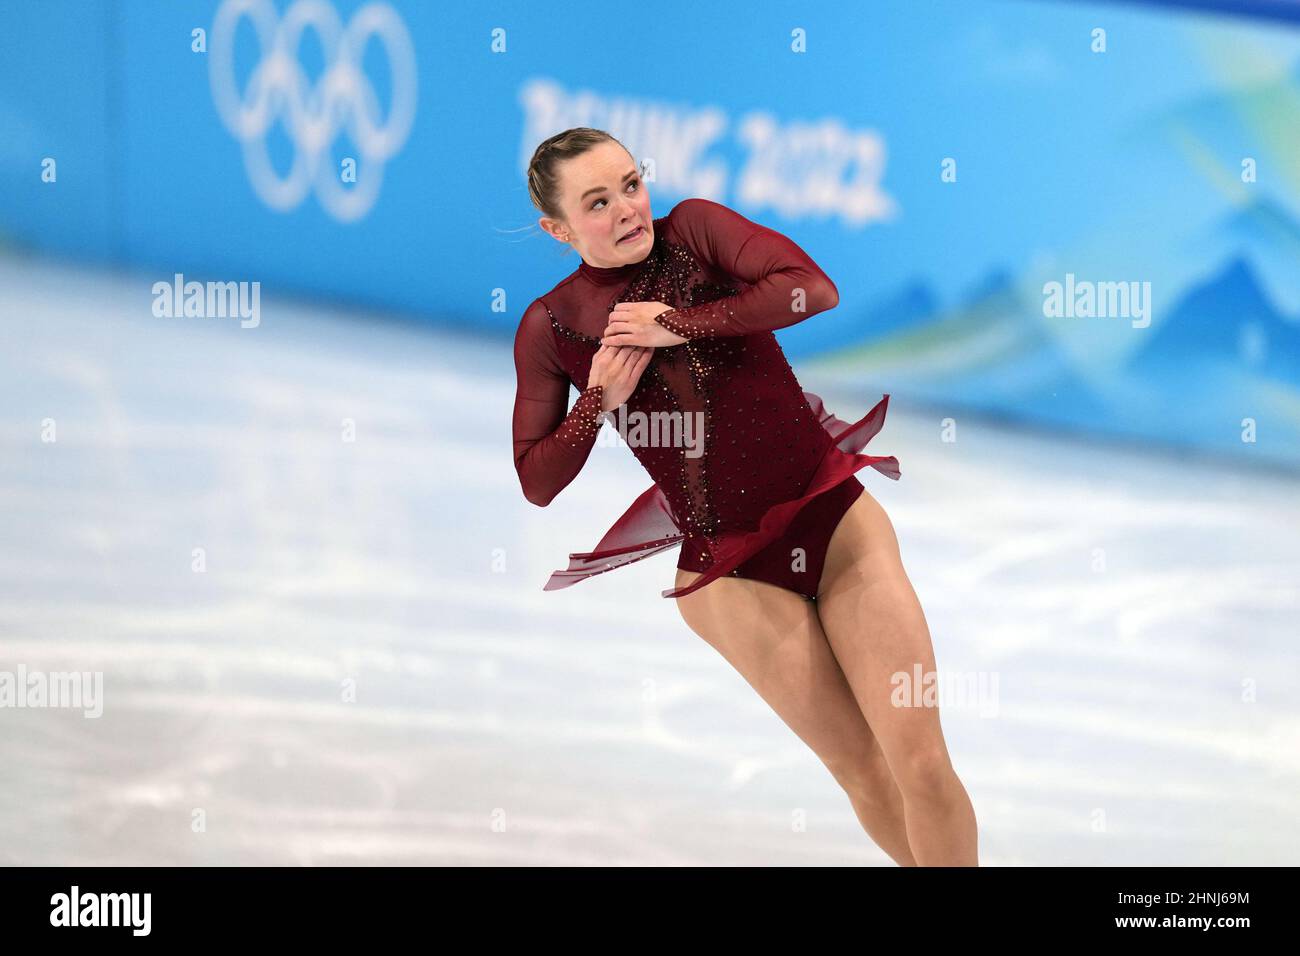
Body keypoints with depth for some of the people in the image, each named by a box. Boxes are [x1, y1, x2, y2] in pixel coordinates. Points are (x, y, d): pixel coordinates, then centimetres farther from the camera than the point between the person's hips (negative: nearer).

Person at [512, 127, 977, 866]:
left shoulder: (695, 228, -1)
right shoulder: (550, 326, 1)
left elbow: (815, 289, -16)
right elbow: (538, 482, 4)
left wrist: (678, 323, -16)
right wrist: (597, 402, -12)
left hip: (839, 520, 0)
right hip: (734, 570, 0)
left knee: (923, 762, -7)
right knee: (863, 771, 5)